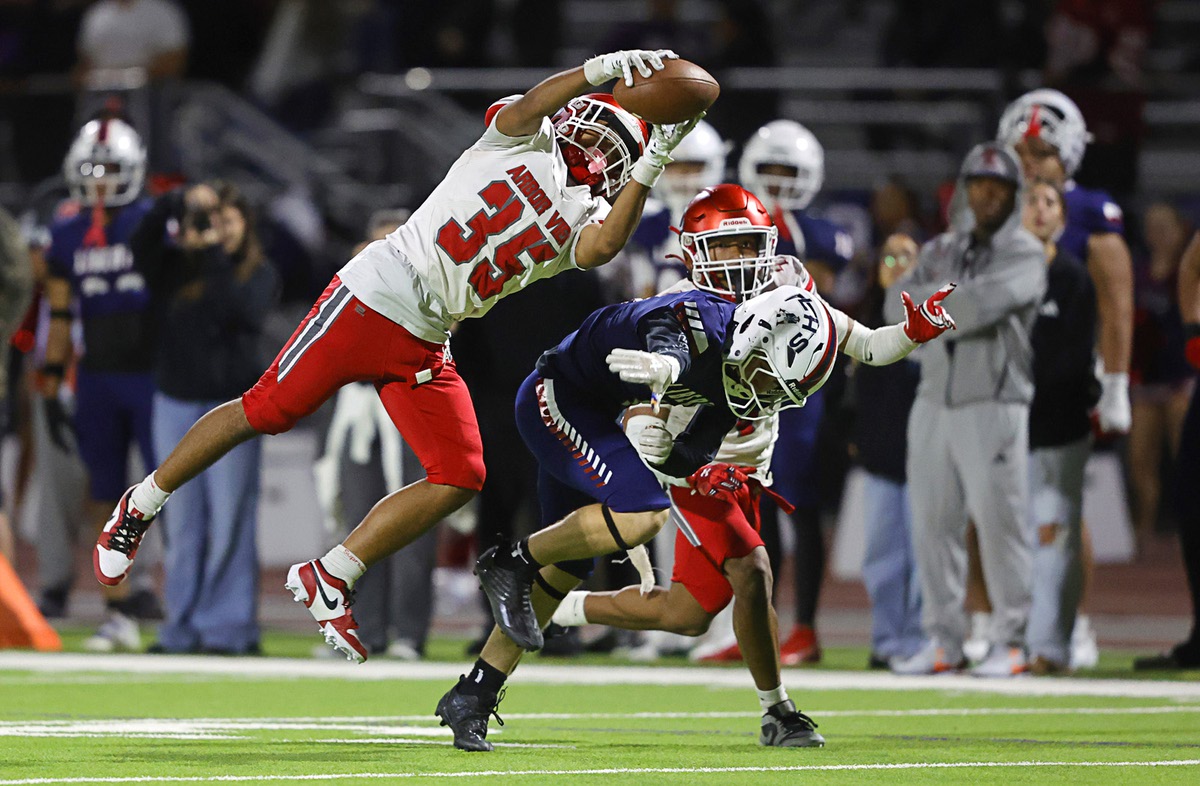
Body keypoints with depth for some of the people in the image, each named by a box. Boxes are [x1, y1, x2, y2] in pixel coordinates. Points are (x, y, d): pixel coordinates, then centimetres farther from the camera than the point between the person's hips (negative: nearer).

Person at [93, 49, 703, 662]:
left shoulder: (579, 221, 12)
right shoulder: (526, 142, 4)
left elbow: (602, 248, -11)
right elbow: (527, 108, -19)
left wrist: (650, 168, -16)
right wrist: (602, 69, -31)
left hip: (423, 347, 6)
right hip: (374, 297, -6)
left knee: (460, 478, -7)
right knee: (266, 411, -4)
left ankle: (330, 578, 1)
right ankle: (140, 508, 14)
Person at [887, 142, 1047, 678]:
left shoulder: (1025, 255, -2)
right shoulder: (941, 251, 16)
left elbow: (983, 305, -18)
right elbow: (899, 306, 2)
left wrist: (930, 306, -4)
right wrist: (955, 301, -10)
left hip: (994, 405, -6)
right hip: (934, 401, 6)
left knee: (999, 522, -7)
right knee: (933, 523, 5)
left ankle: (1011, 642, -1)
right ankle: (943, 639, 12)